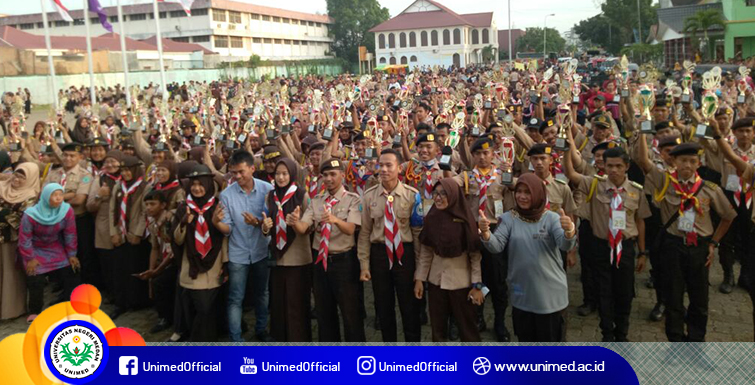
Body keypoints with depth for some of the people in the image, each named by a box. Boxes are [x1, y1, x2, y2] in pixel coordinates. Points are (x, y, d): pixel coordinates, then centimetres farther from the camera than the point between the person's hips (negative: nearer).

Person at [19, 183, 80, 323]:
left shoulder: (67, 211, -20)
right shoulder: (31, 214, -26)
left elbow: (70, 234, -8)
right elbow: (25, 238, -15)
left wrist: (71, 254, -4)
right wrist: (30, 258, -11)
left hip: (56, 248, 3)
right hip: (36, 249, -3)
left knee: (72, 275, -6)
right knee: (36, 281, -11)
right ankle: (34, 311, 14)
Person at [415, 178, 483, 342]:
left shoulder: (465, 219, -13)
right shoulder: (431, 217, -1)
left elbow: (475, 254, -9)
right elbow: (426, 250, 4)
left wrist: (477, 285, -11)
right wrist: (419, 278, 1)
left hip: (461, 281, -3)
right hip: (436, 280, 4)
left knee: (467, 327, 7)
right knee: (437, 327, 11)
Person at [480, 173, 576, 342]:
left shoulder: (551, 218, -6)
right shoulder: (509, 218, -2)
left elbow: (565, 245, -21)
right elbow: (496, 246, -13)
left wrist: (569, 230, -44)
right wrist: (485, 232, -35)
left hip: (550, 293, -2)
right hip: (522, 294, 2)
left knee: (551, 339, 10)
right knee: (525, 338, 17)